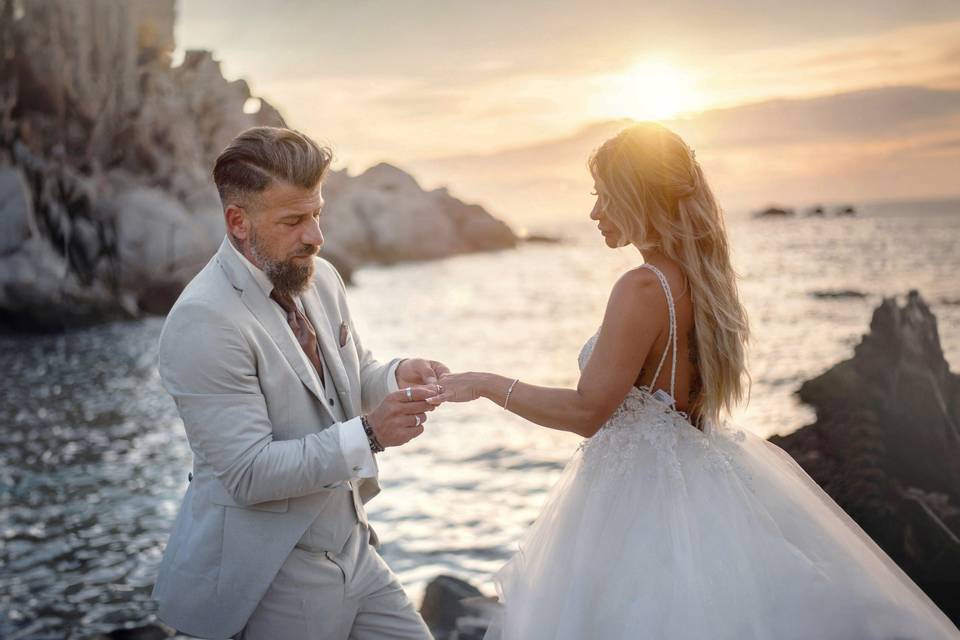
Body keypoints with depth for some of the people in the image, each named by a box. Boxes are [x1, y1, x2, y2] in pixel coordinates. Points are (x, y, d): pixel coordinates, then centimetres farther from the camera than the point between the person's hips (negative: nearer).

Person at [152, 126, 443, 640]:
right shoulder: (202, 321, -22)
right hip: (271, 573, -7)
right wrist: (369, 434, -28)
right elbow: (248, 473, -23)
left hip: (350, 547, 7)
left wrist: (395, 377, -7)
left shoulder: (320, 276, 1)